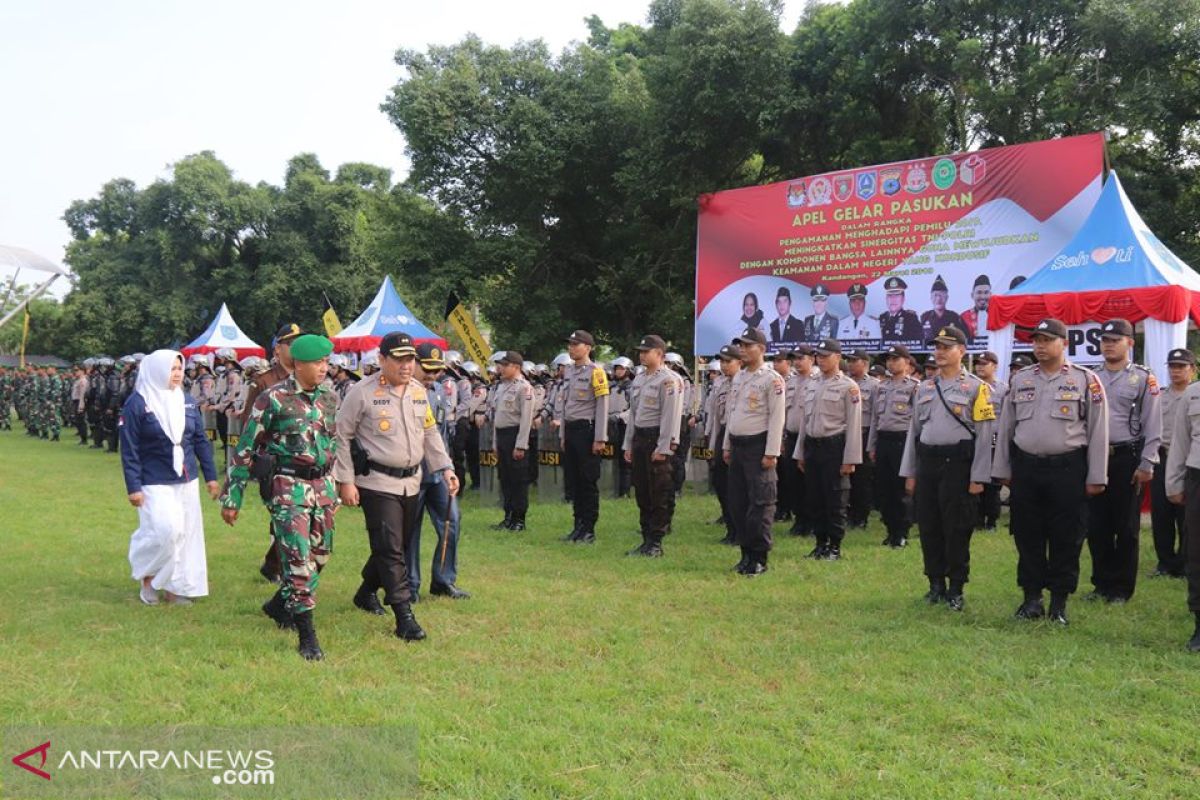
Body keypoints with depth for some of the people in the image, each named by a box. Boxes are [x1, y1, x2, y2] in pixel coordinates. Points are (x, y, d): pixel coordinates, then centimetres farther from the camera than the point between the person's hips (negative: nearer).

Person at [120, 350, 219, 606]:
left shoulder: (186, 402, 7)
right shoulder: (137, 403, -8)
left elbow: (201, 440, 12)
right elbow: (129, 450, -8)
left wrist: (210, 476, 9)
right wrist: (133, 487, -11)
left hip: (187, 481, 6)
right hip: (155, 483, -5)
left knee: (187, 532, 6)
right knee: (165, 530, -15)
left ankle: (175, 586, 19)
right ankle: (147, 578, 11)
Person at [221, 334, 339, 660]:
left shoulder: (330, 398, 7)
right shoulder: (273, 399, -10)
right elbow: (246, 449, -5)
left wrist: (333, 491, 20)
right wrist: (231, 497, -4)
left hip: (322, 484, 6)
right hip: (288, 486, -6)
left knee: (319, 554, 12)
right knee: (299, 558, -9)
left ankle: (279, 605, 36)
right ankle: (307, 636, -2)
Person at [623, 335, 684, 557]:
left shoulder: (669, 380, -11)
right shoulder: (638, 380, 15)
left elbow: (670, 416, -15)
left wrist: (662, 448, -19)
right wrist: (629, 444, 15)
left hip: (657, 439, -8)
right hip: (639, 438, 8)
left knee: (659, 494, -2)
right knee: (642, 492, 11)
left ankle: (656, 543, 4)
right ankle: (646, 540, 19)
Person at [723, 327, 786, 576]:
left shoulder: (772, 379, -10)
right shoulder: (738, 378, 14)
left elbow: (777, 418, -14)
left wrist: (771, 453, -18)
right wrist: (727, 446, 16)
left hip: (758, 446, -8)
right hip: (737, 445, 8)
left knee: (760, 503, -4)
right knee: (737, 502, 10)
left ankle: (759, 558, 3)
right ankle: (746, 553, 21)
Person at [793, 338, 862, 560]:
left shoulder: (848, 387, -6)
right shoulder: (813, 385, 14)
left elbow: (854, 424, -9)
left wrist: (850, 459, -13)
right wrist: (800, 453, 14)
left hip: (834, 446, -6)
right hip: (812, 445, 6)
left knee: (835, 500, 0)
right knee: (814, 499, 10)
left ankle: (835, 547, 10)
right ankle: (821, 543, 21)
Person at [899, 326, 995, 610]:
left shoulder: (976, 387, -3)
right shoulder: (924, 388, 13)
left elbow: (984, 434, -6)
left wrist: (978, 478, -11)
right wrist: (909, 473, 12)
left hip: (957, 463, -5)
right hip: (927, 462, 5)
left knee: (956, 530, 0)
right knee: (928, 527, 8)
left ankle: (956, 589, 11)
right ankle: (936, 584, 21)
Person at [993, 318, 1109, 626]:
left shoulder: (1086, 380, -1)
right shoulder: (1019, 380, 8)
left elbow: (1098, 431, -2)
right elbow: (1005, 427, 11)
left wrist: (1096, 477, -4)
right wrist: (1003, 470, 9)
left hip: (1068, 469, -3)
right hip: (1025, 468, 3)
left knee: (1066, 539, 4)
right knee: (1027, 536, 8)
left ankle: (1060, 602, 16)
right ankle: (1032, 598, 20)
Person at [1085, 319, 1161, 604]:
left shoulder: (1143, 378, -2)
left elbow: (1153, 426, -5)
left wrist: (1146, 465, -11)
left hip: (1128, 458, -4)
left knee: (1126, 527, 4)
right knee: (1097, 526, 7)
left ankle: (1122, 588, 14)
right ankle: (1102, 584, 19)